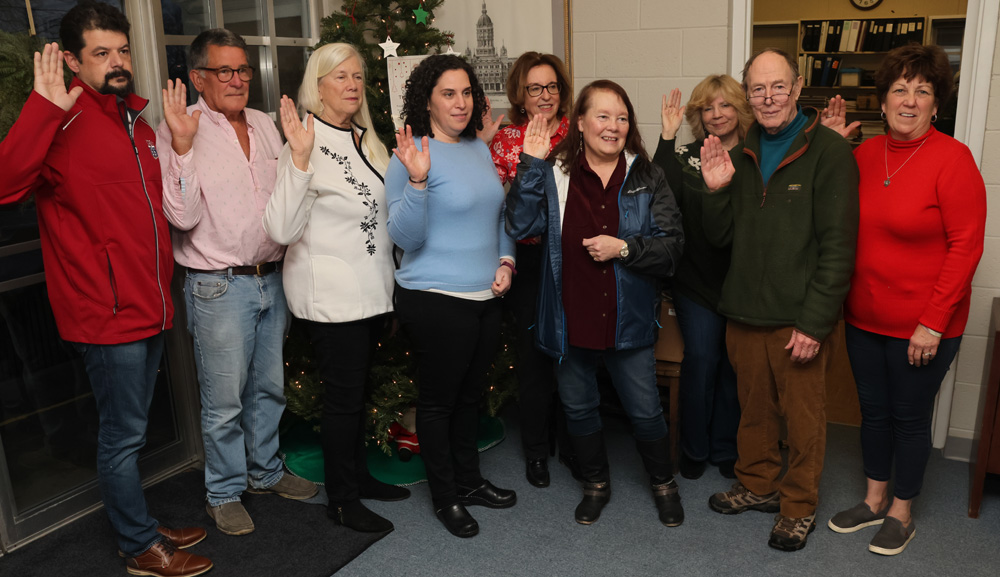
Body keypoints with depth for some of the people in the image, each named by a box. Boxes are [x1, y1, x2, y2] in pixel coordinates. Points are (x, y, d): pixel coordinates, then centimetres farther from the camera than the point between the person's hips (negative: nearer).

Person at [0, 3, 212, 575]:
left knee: (131, 430, 20)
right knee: (124, 434, 4)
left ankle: (142, 527, 35)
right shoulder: (65, 124, -13)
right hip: (107, 312, -8)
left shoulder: (136, 122, 13)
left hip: (148, 307, 8)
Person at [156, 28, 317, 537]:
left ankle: (266, 471, 36)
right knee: (224, 402, 4)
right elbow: (183, 216, -19)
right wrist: (182, 146, -26)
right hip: (219, 287, -6)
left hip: (272, 279, 6)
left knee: (269, 387, 18)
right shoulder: (179, 130, -9)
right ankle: (224, 493, 23)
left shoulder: (263, 124, 10)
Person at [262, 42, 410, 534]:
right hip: (329, 293, -8)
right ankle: (342, 501, 17)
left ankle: (359, 476, 34)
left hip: (370, 287, 8)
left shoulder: (366, 140, 12)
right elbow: (281, 229, -24)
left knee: (356, 387, 18)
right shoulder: (306, 144, -14)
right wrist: (299, 158, -31)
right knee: (343, 394, 1)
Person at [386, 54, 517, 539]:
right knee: (439, 398, 7)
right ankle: (444, 496, 25)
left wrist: (505, 261, 5)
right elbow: (404, 236, -19)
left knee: (471, 392, 19)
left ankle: (469, 480, 37)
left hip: (485, 297, 7)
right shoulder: (412, 155, -13)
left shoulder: (479, 149, 10)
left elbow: (498, 214, 20)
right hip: (435, 301, -7)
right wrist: (417, 180, -32)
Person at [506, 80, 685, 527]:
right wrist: (531, 166, -19)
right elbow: (521, 226, -13)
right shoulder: (555, 174, -3)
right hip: (571, 319, 1)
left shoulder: (646, 177, -2)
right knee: (579, 407, 17)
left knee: (645, 410, 11)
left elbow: (672, 243, -4)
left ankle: (663, 483, 38)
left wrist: (623, 248, -18)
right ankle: (596, 483, 41)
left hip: (628, 319, 0)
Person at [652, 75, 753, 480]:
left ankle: (726, 447, 27)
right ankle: (694, 448, 21)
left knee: (735, 363, 8)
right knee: (700, 359, 1)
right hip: (697, 280, 0)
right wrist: (667, 138, -18)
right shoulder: (686, 158, 3)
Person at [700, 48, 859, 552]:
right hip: (744, 311, 5)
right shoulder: (742, 156, 9)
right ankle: (758, 485, 37)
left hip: (798, 317, -5)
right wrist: (716, 192, -8)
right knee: (754, 407, 18)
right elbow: (720, 237, 10)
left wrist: (815, 322, -17)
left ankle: (799, 505, 27)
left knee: (804, 416, 8)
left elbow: (838, 246, -13)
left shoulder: (829, 151, -9)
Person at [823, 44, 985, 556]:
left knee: (910, 416, 10)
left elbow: (966, 246, -14)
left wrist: (933, 324, -17)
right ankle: (874, 500, 37)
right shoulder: (863, 155, 3)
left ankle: (901, 513, 30)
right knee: (873, 410, 18)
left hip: (922, 325, -5)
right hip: (864, 318, 5)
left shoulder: (952, 158, -13)